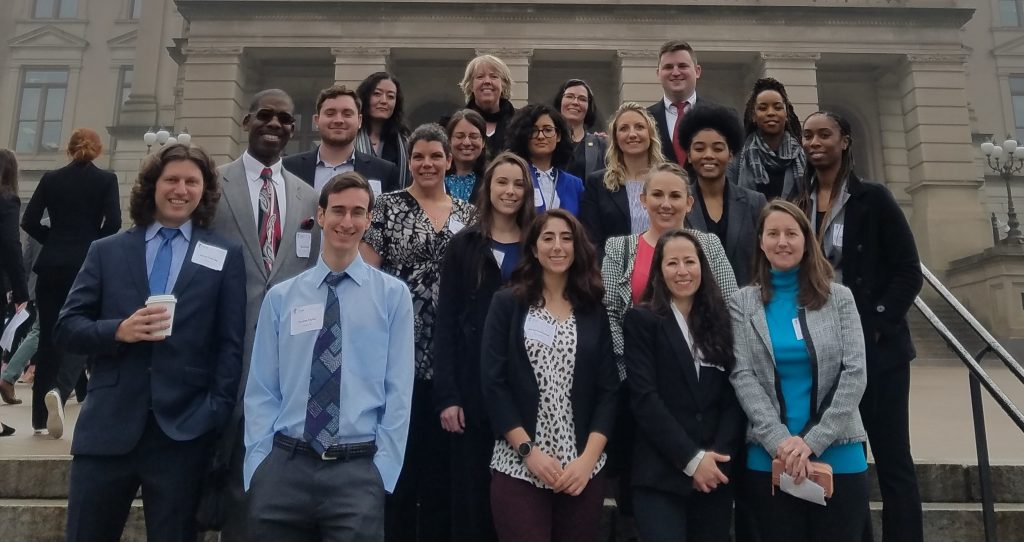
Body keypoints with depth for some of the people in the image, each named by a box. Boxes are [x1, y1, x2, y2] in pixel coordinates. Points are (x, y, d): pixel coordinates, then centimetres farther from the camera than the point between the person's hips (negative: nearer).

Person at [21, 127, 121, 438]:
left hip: (51, 265, 3)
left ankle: (40, 416, 15)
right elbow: (113, 223, -10)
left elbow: (29, 221, 2)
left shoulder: (51, 179, 6)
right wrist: (93, 243, 7)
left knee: (48, 336, 10)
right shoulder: (106, 180, -2)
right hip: (88, 264, -3)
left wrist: (54, 240, 15)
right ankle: (60, 390, -24)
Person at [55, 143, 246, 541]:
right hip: (107, 427, 2)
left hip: (184, 430, -1)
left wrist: (217, 413, -6)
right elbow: (67, 326, 7)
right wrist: (117, 331, -12)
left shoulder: (226, 256, 5)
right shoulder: (106, 251, 10)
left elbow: (231, 342, 2)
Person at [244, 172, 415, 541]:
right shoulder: (280, 297, 6)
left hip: (358, 471, -1)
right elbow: (261, 391, 6)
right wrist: (257, 466, -1)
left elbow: (399, 392, -1)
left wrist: (383, 471, -7)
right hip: (282, 468, 2)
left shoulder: (393, 295, 2)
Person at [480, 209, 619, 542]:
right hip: (519, 466, -2)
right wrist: (528, 451, -12)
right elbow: (493, 383, -4)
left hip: (584, 468, 2)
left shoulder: (595, 311, 7)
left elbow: (608, 390, 3)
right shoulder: (507, 303, 2)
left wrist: (589, 458, -9)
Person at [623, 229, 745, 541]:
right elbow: (644, 398, -10)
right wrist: (691, 459, -14)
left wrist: (717, 455, -9)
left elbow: (734, 395, 5)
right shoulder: (641, 320, -2)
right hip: (660, 474, -4)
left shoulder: (721, 322, 10)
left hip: (716, 473, 4)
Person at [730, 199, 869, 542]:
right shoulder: (742, 303, 3)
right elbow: (742, 377, -4)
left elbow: (854, 374, -3)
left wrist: (813, 440, -12)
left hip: (838, 454, 1)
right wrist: (779, 440, -15)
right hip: (769, 458, 0)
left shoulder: (839, 298, 3)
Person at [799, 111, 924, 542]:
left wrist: (876, 326, -13)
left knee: (892, 458, 2)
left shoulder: (873, 198, -2)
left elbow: (908, 272, -4)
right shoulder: (797, 203, 7)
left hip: (875, 347, -3)